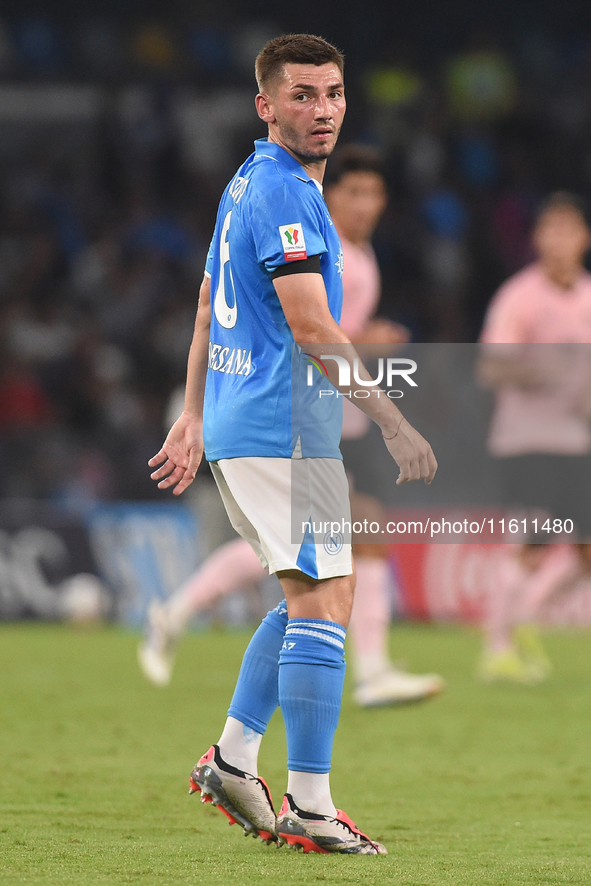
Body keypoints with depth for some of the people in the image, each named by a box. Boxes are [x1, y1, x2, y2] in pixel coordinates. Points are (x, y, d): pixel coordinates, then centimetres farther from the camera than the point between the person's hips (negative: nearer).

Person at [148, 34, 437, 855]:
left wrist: (193, 419, 28)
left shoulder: (247, 185, 17)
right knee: (325, 598, -8)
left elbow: (209, 311, 23)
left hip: (237, 426, 10)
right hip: (285, 429, -10)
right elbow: (313, 331, -21)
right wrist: (395, 422, -19)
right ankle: (309, 806, -9)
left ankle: (232, 757, 17)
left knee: (312, 594, 18)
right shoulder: (284, 193, -15)